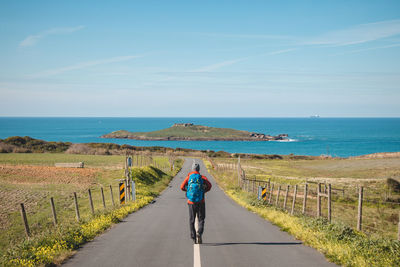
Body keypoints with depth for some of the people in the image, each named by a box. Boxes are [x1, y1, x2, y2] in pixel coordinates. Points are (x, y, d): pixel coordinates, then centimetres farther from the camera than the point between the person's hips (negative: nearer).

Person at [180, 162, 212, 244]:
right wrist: (203, 191, 5)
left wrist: (188, 190, 11)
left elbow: (182, 187, -8)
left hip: (191, 202, 1)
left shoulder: (188, 177, 3)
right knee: (201, 219, 7)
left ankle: (194, 238, 11)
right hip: (201, 202, -1)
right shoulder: (202, 177, 3)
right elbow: (209, 185, -12)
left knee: (191, 220, 12)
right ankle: (199, 233, -18)